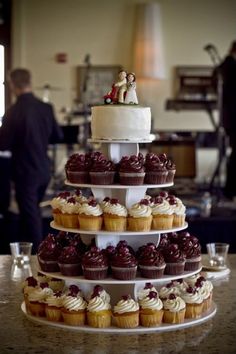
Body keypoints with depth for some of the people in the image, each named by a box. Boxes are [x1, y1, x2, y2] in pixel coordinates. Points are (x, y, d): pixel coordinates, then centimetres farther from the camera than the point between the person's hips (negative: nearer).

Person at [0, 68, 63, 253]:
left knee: (30, 218, 5)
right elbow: (58, 136, 7)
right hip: (44, 170, 6)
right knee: (34, 212, 23)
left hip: (25, 173, -6)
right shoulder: (46, 108, -3)